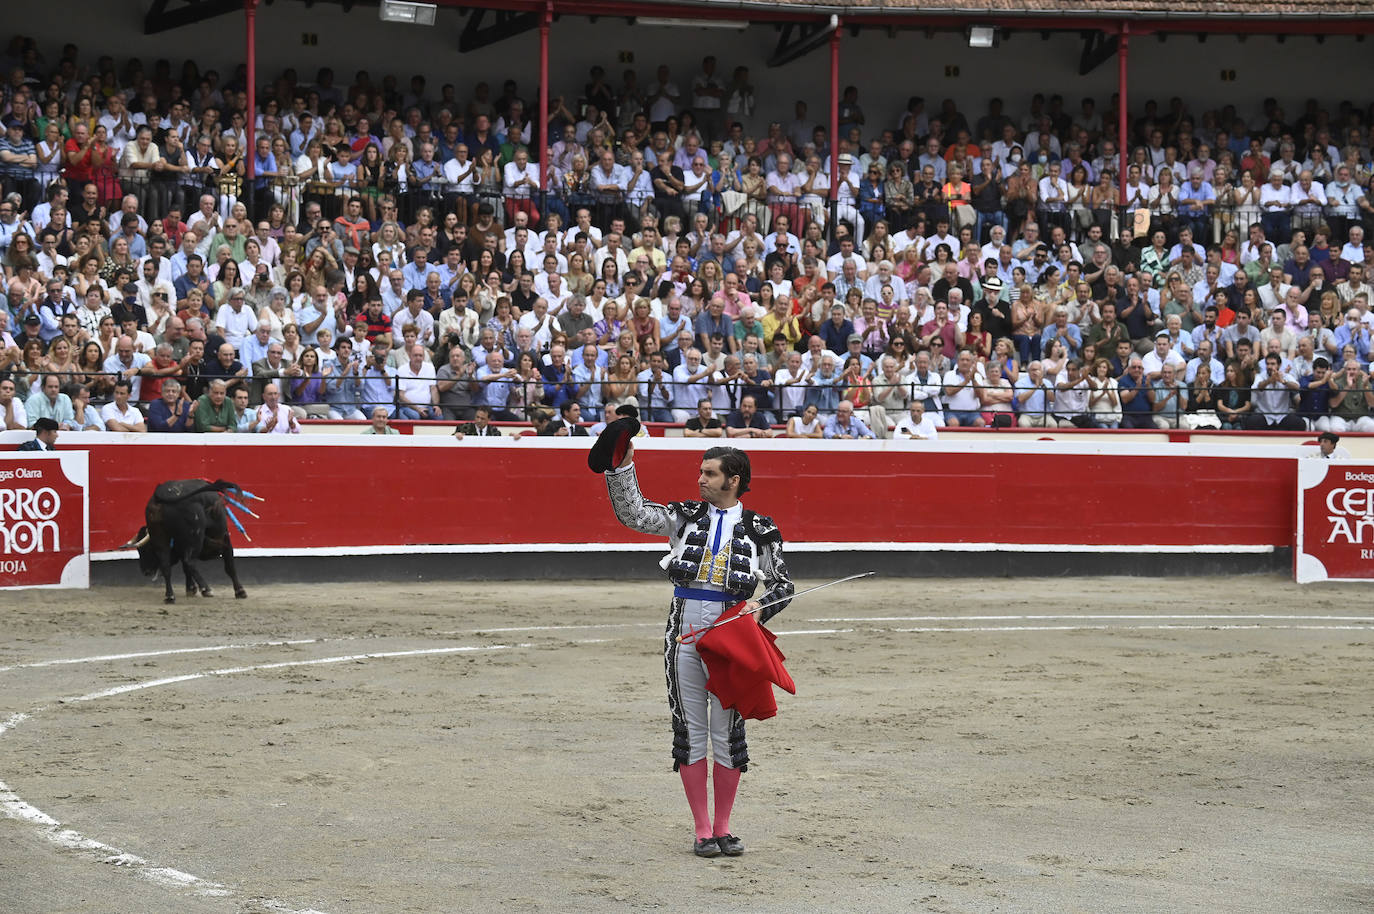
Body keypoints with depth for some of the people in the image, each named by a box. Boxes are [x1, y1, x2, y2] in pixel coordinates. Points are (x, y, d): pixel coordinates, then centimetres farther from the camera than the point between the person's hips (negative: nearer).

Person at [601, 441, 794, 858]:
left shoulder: (759, 530, 3)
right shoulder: (685, 517, 7)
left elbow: (783, 584, 9)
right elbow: (633, 512, -2)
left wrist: (760, 606, -10)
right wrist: (621, 465, -12)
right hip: (685, 631, 1)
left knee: (728, 730, 2)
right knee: (689, 729, 2)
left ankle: (723, 828, 14)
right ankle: (702, 830, 9)